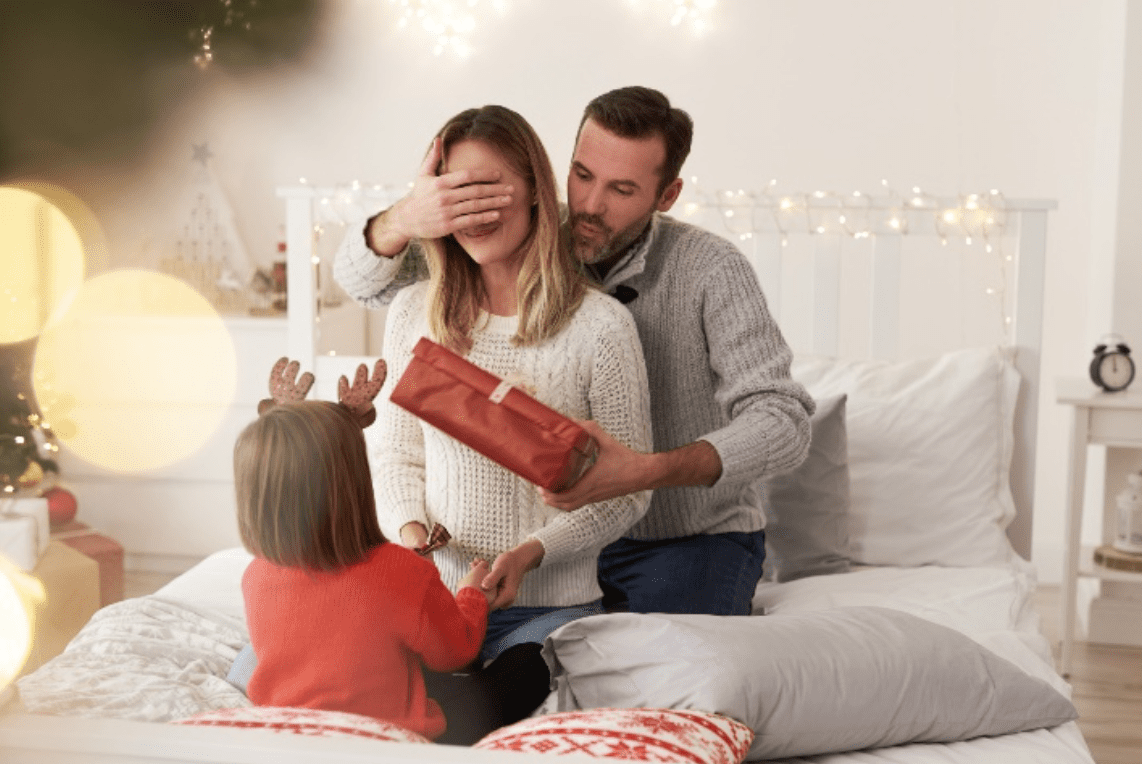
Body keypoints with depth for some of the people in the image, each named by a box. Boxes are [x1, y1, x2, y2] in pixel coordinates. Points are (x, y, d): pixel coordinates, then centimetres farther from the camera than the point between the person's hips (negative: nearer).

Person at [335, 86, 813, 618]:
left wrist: (650, 471, -42)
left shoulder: (709, 269, -17)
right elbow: (363, 278, -5)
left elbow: (783, 421, -24)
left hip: (696, 539, -3)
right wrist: (403, 220, -31)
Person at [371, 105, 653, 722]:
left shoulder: (601, 326, -7)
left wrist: (532, 551, -18)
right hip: (430, 595, 4)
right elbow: (397, 453, 12)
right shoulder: (413, 314, 7)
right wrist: (410, 531, -9)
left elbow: (628, 489, -4)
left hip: (549, 607, -3)